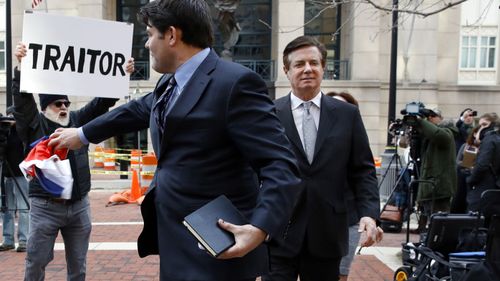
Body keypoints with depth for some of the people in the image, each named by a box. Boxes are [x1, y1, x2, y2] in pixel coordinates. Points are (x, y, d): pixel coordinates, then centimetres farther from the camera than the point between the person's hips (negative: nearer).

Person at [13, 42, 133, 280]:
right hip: (45, 207, -3)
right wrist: (21, 66, -29)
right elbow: (22, 98, -15)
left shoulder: (78, 120, 9)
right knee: (36, 261, 5)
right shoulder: (34, 124, 0)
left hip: (79, 205, 4)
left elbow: (103, 102, 4)